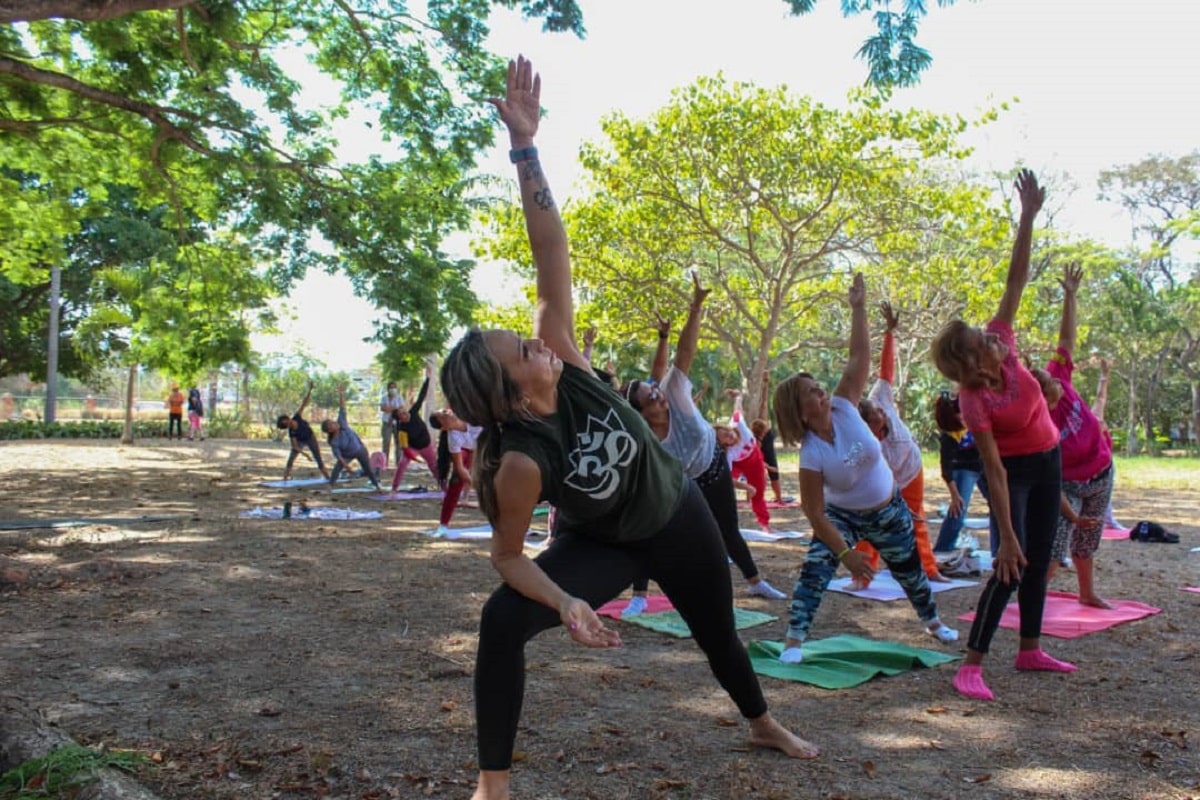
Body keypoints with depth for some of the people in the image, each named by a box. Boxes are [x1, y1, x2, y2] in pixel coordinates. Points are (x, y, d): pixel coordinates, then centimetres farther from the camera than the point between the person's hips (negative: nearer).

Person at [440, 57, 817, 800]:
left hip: (679, 514, 4)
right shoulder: (520, 462, -35)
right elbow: (509, 553, -22)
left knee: (717, 628, 24)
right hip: (605, 543, -4)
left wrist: (525, 147, -39)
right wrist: (566, 604, -39)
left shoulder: (564, 362, -27)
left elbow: (553, 255, -32)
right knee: (503, 621, -26)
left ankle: (764, 723, 55)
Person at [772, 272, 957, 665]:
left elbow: (859, 358, -23)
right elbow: (815, 512, -26)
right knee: (815, 569, -23)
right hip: (843, 516, -3)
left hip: (889, 511, 4)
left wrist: (858, 308, -28)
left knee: (910, 571, 21)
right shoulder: (811, 454, -27)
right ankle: (793, 641, -18)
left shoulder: (844, 408, -20)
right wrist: (846, 552, -28)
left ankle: (933, 622, 49)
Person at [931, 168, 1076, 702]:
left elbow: (1016, 280, -13)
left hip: (1048, 463, 7)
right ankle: (971, 665, -9)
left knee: (1038, 560, 13)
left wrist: (1028, 217, -21)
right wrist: (1006, 535, -31)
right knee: (1010, 568, -13)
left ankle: (1030, 650, 25)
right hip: (1013, 472, -7)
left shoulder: (1001, 344, -14)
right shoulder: (972, 402, -28)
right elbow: (994, 471, -30)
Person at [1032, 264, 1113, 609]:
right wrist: (1070, 513, -26)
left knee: (1087, 542, 23)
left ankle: (1088, 593, 40)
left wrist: (1070, 296, -15)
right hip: (1069, 485, -7)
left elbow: (1066, 339, -10)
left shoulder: (1058, 378, -18)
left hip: (1102, 474, 7)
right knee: (1052, 549, -14)